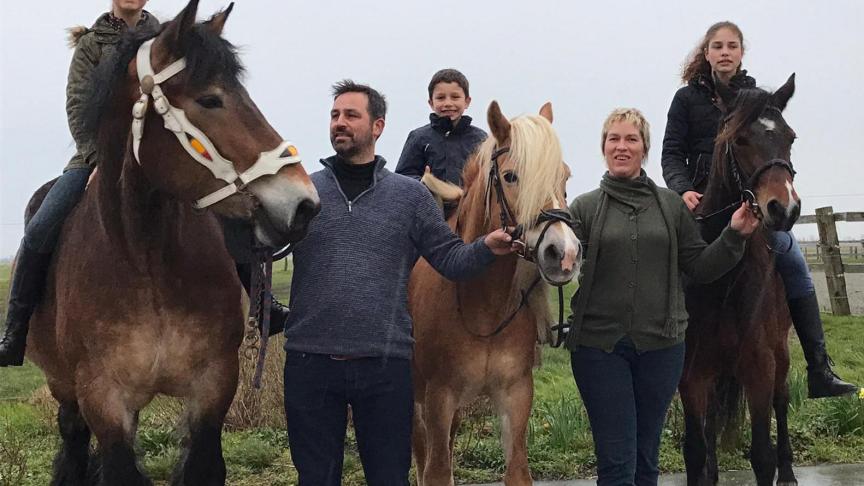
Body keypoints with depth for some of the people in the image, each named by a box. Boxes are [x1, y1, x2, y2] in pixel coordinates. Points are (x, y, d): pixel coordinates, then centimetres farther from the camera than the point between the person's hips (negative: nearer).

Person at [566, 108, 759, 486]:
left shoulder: (671, 205, 8)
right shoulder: (584, 208, 2)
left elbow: (699, 268, 8)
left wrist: (734, 236, -5)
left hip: (661, 345, 2)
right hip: (599, 345, -2)